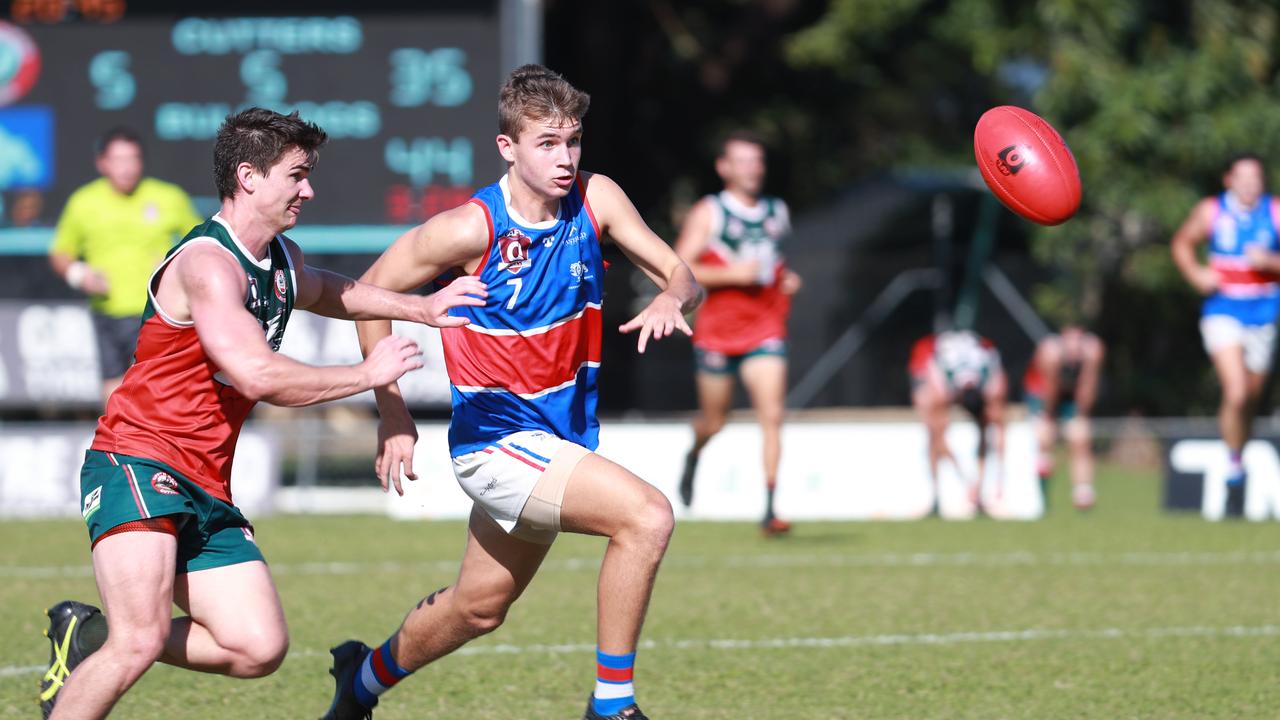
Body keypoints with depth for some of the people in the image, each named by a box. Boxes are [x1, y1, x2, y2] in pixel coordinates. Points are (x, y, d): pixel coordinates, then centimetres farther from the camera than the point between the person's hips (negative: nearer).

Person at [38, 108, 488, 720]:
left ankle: (90, 636, 15)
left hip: (206, 488, 9)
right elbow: (258, 375, -26)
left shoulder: (280, 259, 14)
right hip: (138, 464, -9)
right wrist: (368, 373, -14)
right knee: (142, 641, -26)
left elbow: (322, 291, 39)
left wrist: (419, 308, 29)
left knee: (259, 649, -1)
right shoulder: (208, 263, -16)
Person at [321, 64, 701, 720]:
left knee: (479, 608, 21)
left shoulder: (596, 200, -5)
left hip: (564, 435, 7)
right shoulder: (472, 228, -17)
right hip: (496, 437, -6)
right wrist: (392, 413, -6)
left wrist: (670, 301, -27)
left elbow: (679, 276, -2)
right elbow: (372, 290, -6)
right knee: (647, 517, -26)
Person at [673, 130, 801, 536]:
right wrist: (731, 274, -19)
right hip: (717, 331, -3)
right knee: (713, 421, 10)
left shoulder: (777, 212, 12)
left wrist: (788, 280, 8)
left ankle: (769, 510, -14)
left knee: (772, 416, -13)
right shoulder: (708, 213, -3)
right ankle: (694, 457, 47)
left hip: (765, 330, 3)